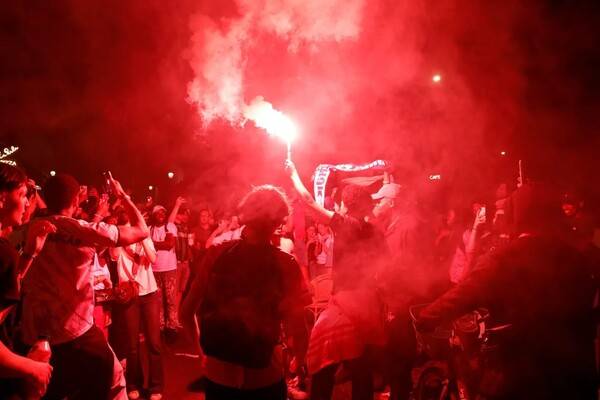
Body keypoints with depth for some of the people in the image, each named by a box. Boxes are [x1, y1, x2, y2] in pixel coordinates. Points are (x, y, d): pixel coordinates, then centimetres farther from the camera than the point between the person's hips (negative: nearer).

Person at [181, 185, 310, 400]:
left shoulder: (217, 254, -7)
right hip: (265, 379, -2)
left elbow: (186, 312, 0)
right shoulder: (285, 264, -15)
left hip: (217, 375, 2)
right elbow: (297, 331, -17)